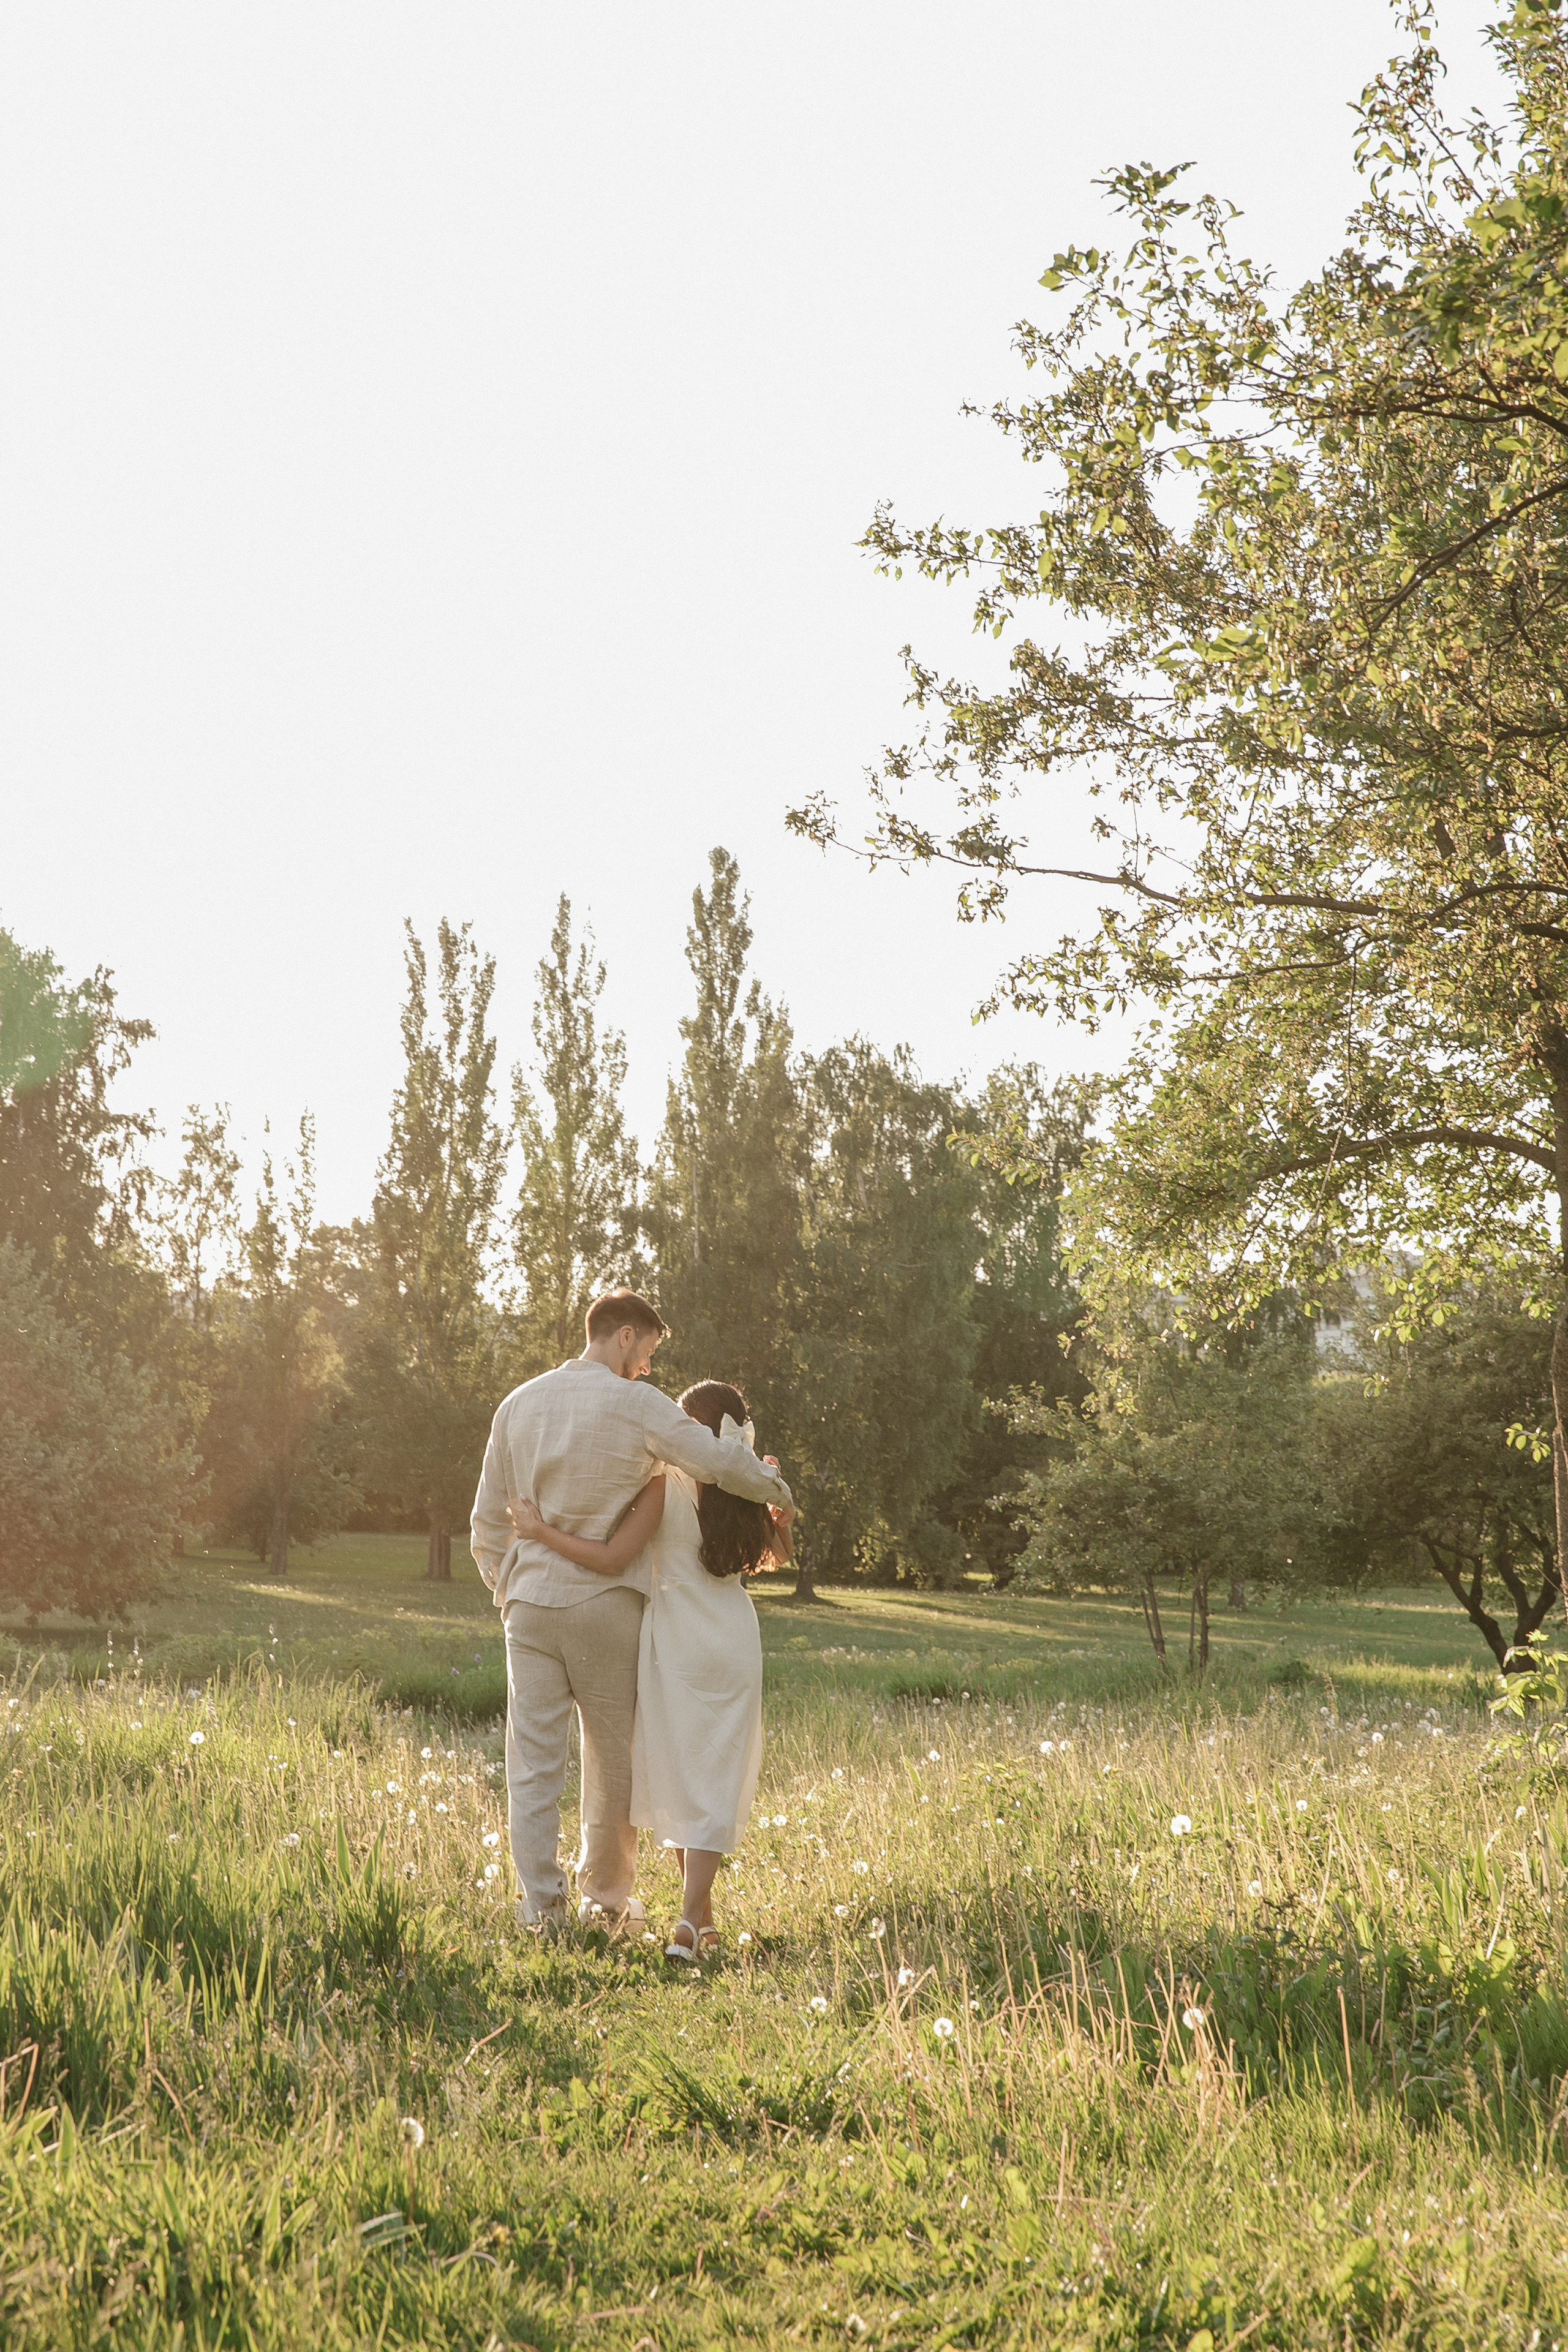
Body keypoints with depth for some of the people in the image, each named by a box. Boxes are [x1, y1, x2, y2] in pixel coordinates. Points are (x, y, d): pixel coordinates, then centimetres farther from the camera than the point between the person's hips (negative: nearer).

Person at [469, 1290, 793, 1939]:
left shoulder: (519, 1404, 10)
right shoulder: (635, 1404, -7)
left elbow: (488, 1520, 15)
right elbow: (721, 1460, -16)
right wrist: (777, 1493, 3)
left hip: (530, 1601, 4)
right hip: (605, 1604, -4)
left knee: (534, 1762, 3)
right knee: (613, 1757, 11)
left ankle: (542, 1908, -2)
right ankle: (607, 1898, 21)